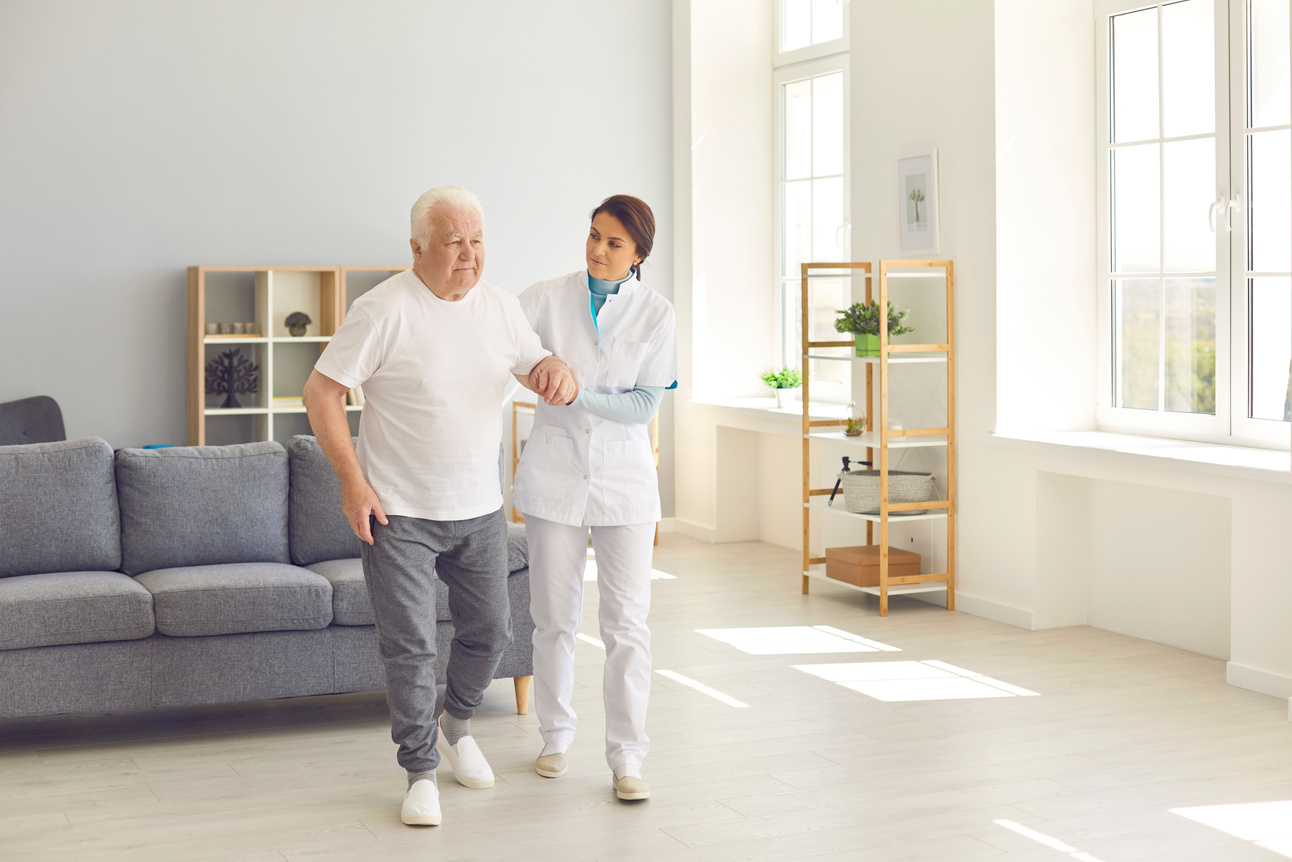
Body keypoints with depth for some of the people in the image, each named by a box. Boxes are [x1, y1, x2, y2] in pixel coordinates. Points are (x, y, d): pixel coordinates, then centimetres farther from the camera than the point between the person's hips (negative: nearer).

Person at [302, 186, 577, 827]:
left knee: (490, 631, 15)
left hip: (479, 510, 6)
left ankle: (454, 725, 42)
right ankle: (421, 770, 15)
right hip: (398, 511, -5)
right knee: (409, 646, -2)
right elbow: (320, 394, -12)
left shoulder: (497, 306, 4)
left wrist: (559, 373, -15)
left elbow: (536, 366, 11)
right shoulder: (384, 310, -14)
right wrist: (352, 482, -17)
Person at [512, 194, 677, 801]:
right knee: (554, 615, 8)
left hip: (623, 477, 0)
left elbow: (645, 405, -5)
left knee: (627, 621, -3)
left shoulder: (656, 314, -2)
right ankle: (556, 736, 26)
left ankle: (626, 757, 6)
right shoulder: (546, 298, -2)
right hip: (555, 472, 0)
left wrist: (578, 394, -19)